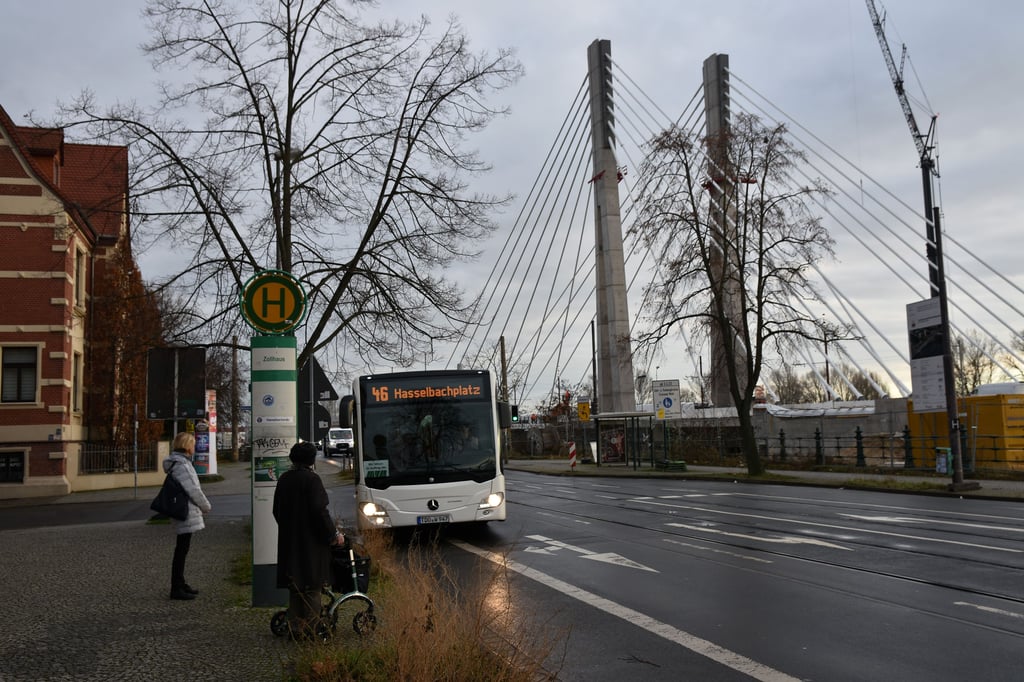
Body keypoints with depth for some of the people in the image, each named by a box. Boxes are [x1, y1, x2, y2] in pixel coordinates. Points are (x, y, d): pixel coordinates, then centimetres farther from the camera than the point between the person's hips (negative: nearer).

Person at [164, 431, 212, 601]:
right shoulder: (182, 465, -19)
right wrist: (206, 507, -5)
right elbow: (194, 490, -19)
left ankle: (179, 584, 27)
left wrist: (202, 505, 16)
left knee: (182, 549, 17)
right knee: (182, 550, -4)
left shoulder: (177, 463, 14)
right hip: (186, 514, -10)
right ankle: (176, 588, 1)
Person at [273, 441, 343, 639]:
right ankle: (310, 629, 2)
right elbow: (319, 511, -18)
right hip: (311, 542, -6)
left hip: (289, 541, 6)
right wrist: (334, 534, -10)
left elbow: (277, 510, 13)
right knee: (312, 586, 2)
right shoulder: (312, 479, -14)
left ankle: (295, 628, 17)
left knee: (294, 587, 14)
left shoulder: (284, 479, 6)